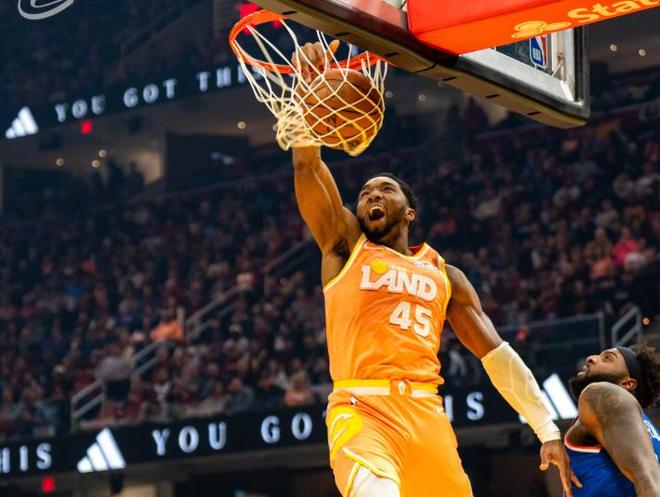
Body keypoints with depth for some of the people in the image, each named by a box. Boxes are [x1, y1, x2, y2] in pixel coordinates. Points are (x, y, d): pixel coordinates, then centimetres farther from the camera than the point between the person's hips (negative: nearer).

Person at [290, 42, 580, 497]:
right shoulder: (345, 245, 15)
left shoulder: (445, 275, 22)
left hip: (426, 415, 4)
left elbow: (498, 354, 17)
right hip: (362, 409, -4)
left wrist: (548, 430, 9)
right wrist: (309, 85, -12)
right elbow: (306, 164, 2)